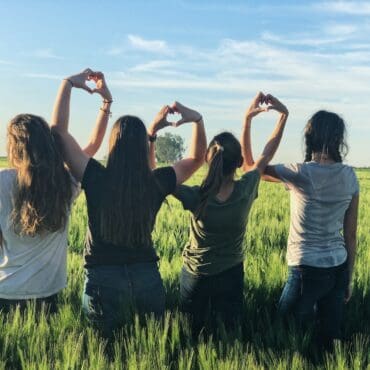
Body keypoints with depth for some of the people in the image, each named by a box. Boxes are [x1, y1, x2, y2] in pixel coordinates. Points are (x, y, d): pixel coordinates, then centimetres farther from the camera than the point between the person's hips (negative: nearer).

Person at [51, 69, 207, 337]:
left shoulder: (96, 179, -13)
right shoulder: (158, 183, -7)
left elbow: (59, 130, -6)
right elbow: (197, 158, 11)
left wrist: (68, 84, -1)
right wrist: (197, 119, 4)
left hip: (104, 279, -2)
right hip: (147, 277, 2)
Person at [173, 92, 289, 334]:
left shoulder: (196, 198, -28)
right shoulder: (246, 191, -23)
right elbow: (266, 155, -4)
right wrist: (284, 115, 2)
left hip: (196, 277, -1)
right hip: (232, 277, 2)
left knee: (193, 335, 18)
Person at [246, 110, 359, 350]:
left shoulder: (301, 174, -13)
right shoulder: (349, 176, 0)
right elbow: (351, 235, 5)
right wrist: (348, 279, 14)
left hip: (308, 270, -5)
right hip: (338, 269, 5)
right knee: (330, 339, 16)